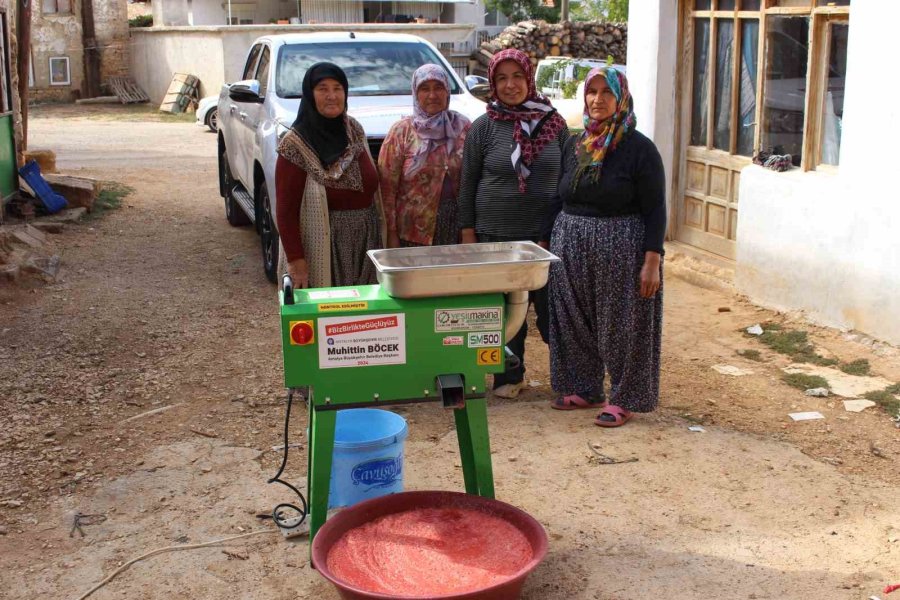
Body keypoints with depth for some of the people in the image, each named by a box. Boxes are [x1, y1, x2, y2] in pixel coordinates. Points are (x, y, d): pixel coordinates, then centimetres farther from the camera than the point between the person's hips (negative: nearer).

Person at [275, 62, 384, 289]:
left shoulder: (354, 130, 6)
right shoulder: (295, 145, -12)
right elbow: (286, 210, -13)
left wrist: (382, 235, 12)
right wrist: (295, 259, -19)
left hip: (366, 239, 6)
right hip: (324, 245, -5)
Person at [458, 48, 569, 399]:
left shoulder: (554, 123, 4)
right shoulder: (483, 127, 0)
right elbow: (468, 184, 3)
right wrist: (468, 234, 0)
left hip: (546, 234, 1)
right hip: (496, 235, 0)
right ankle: (508, 377, 22)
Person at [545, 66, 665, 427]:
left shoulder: (639, 149, -8)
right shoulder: (574, 146, 8)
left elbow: (655, 210, -10)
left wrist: (652, 262, -16)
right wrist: (547, 244, 11)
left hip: (621, 250, -6)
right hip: (571, 248, 6)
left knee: (621, 326, 2)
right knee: (575, 323, 12)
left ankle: (624, 399, 15)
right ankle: (585, 390, 28)